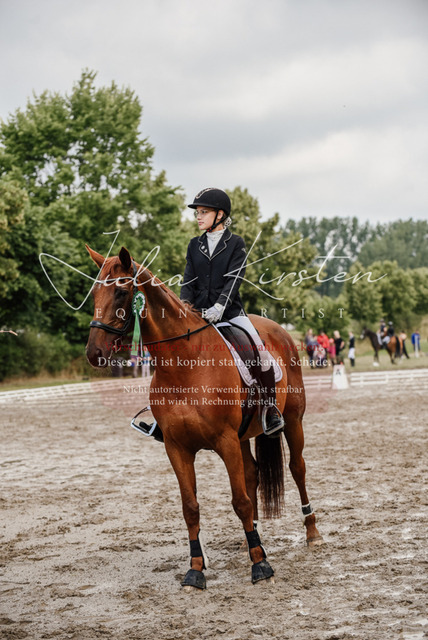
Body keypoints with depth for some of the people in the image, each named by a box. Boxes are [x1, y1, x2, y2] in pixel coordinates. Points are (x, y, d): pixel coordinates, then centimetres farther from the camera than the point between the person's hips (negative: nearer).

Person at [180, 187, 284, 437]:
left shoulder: (236, 243, 1)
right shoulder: (195, 245, 12)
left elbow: (234, 280, -10)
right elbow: (189, 281, 9)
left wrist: (219, 306, -25)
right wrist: (185, 304, -11)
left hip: (230, 310, -4)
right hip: (199, 312, 4)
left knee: (260, 349, -21)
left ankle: (272, 409, -9)